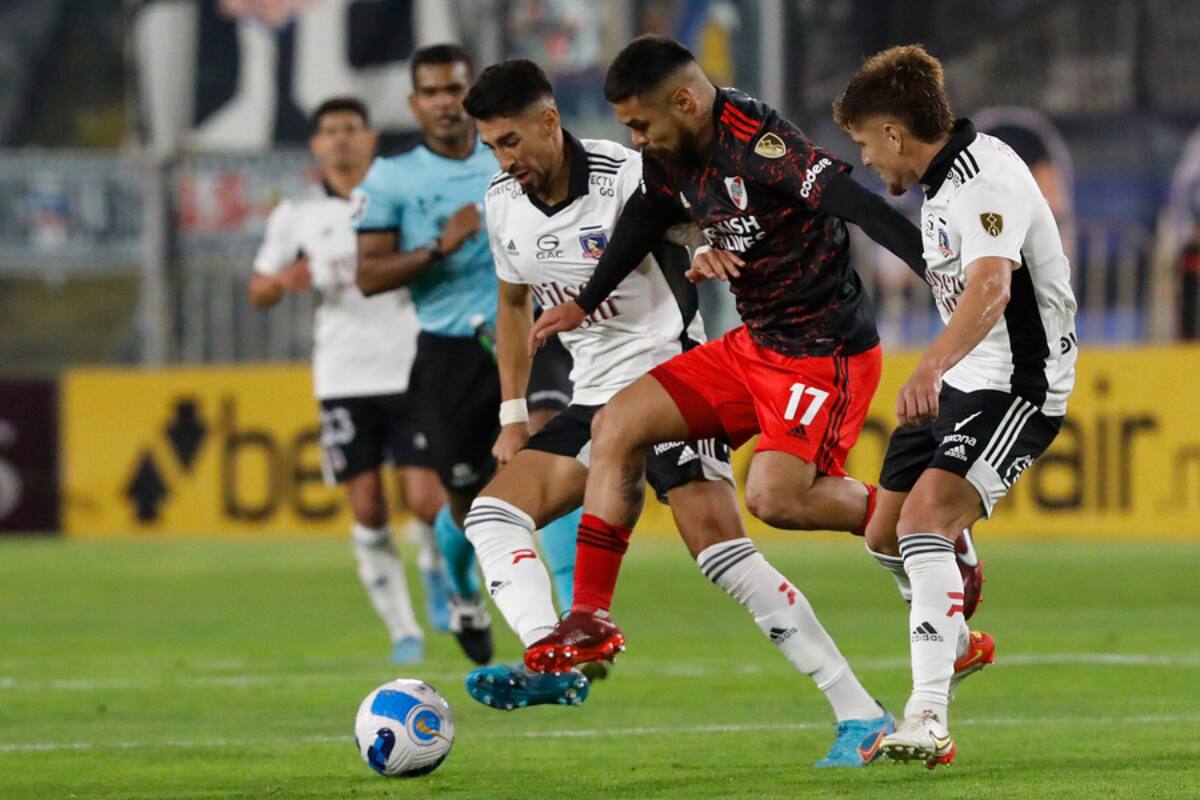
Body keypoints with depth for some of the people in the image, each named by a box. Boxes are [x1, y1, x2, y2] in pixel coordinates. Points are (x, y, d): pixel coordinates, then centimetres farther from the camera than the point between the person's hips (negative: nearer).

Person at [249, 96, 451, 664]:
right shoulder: (296, 217, 6)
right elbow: (258, 292, 12)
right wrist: (283, 281, -9)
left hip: (410, 374, -1)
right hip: (342, 379, 1)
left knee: (425, 500, -9)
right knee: (367, 510, -2)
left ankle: (438, 567, 25)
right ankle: (403, 632, 9)